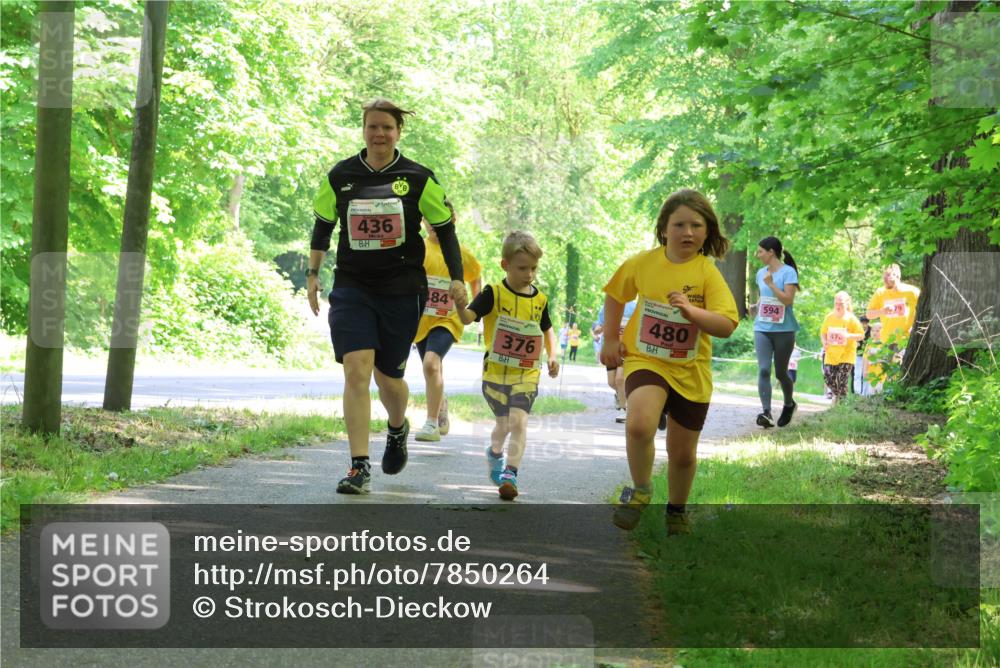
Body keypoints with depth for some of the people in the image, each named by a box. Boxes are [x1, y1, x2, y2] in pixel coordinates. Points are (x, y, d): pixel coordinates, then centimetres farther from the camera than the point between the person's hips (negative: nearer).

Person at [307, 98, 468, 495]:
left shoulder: (417, 179, -1)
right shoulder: (341, 176, 3)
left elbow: (445, 228, 6)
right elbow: (323, 225, 17)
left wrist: (457, 279, 0)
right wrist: (313, 274, 13)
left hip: (402, 291, -1)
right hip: (352, 288, 1)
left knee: (388, 376, 7)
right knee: (356, 371, -14)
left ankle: (398, 430, 43)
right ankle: (359, 467, -13)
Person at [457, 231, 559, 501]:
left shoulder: (539, 300, 3)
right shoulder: (493, 294, -8)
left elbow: (547, 329, 20)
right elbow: (467, 318, -20)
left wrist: (552, 356, 5)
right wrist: (459, 304, -42)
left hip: (527, 375, 1)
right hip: (495, 371, -1)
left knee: (518, 421, -16)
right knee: (504, 423, 10)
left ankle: (509, 474, -18)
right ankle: (495, 452, 43)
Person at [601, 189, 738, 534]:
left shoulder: (708, 274, -10)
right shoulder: (643, 263, -4)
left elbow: (727, 326, -19)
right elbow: (615, 295, 15)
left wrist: (691, 311, -34)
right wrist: (611, 339, 10)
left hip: (691, 371, 0)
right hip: (645, 360, 0)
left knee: (682, 454, 11)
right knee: (639, 424, -30)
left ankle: (677, 510, 40)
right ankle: (640, 490, -4)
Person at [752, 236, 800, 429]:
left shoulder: (788, 272, -7)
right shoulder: (761, 273, 11)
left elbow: (788, 299, -16)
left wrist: (771, 284, -20)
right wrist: (756, 306, 8)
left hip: (784, 330, -4)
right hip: (762, 328, 4)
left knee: (780, 372, 7)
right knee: (763, 370, -13)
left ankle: (789, 404, 34)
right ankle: (766, 412, -20)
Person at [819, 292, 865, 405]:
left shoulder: (851, 319, -7)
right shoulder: (829, 317, 3)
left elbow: (861, 335, -5)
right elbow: (823, 332, 13)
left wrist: (848, 335, -22)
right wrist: (824, 342, -7)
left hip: (846, 354, -4)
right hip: (831, 353, 4)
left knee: (842, 379, -8)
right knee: (828, 376, 1)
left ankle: (842, 400, 4)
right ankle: (836, 394, 29)